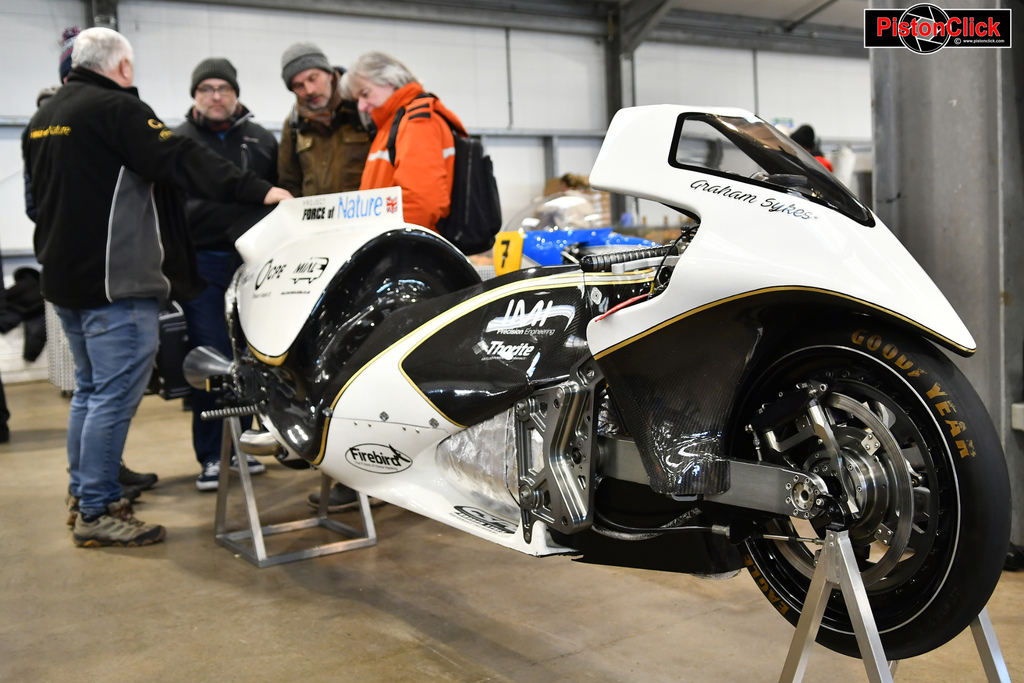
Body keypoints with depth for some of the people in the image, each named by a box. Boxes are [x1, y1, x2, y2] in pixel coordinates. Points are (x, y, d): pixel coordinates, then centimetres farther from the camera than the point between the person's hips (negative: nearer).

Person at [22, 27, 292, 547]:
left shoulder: (43, 118, 17)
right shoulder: (116, 108, -12)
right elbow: (181, 162, -22)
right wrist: (258, 190, -25)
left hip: (64, 277, 10)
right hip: (116, 282, -10)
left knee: (90, 388, 19)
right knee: (116, 395, -5)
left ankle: (83, 491, 28)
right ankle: (97, 513, 0)